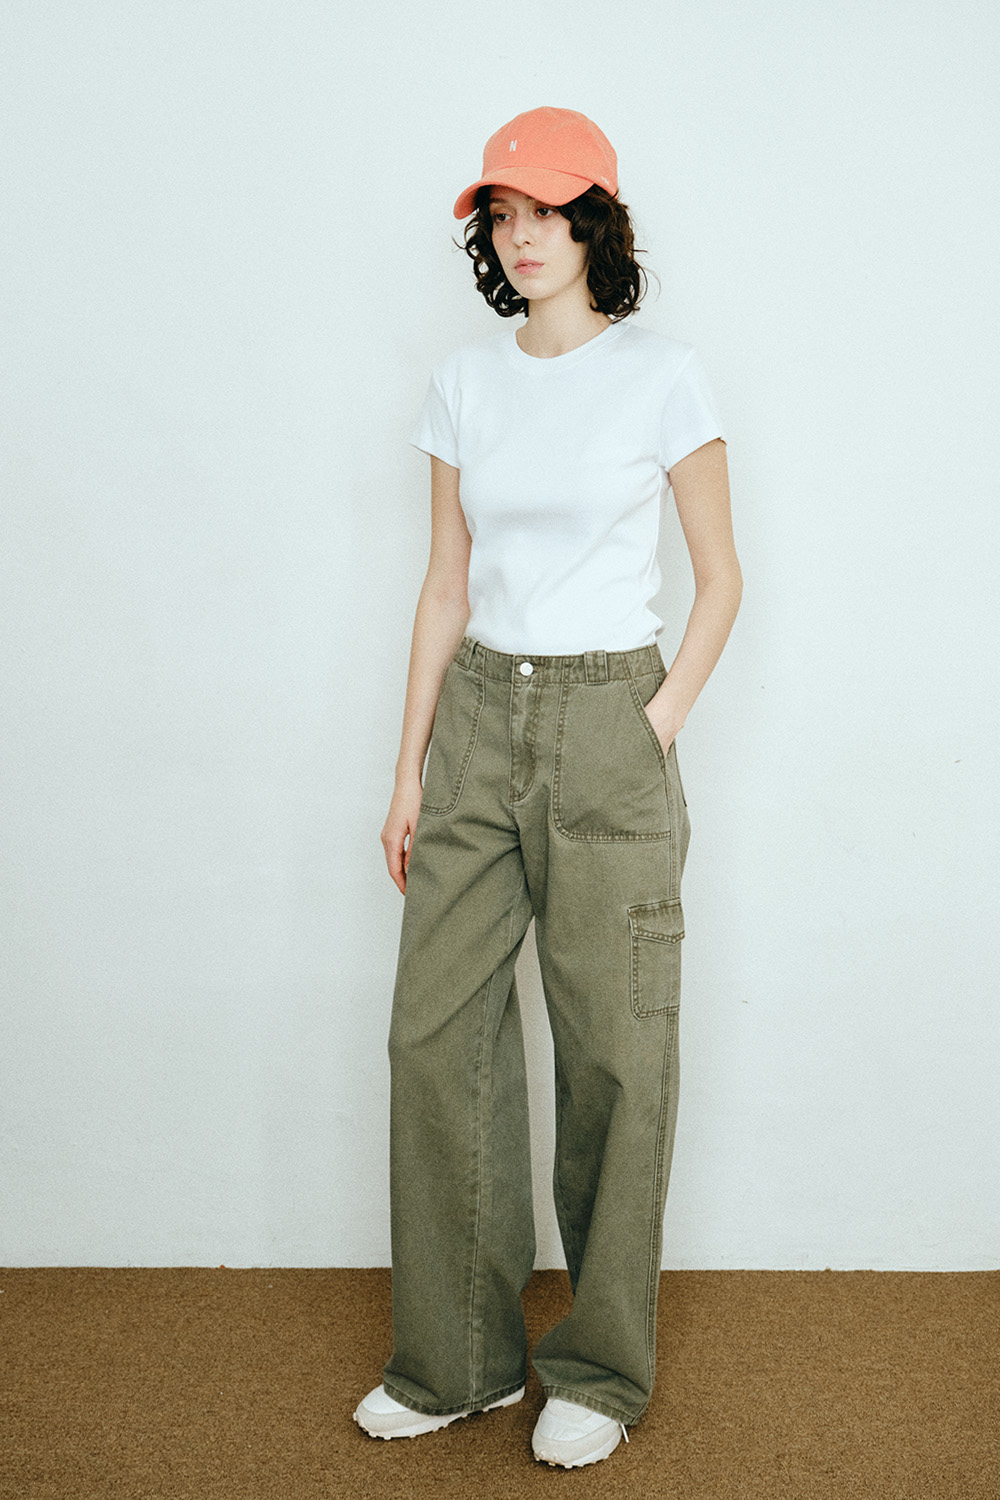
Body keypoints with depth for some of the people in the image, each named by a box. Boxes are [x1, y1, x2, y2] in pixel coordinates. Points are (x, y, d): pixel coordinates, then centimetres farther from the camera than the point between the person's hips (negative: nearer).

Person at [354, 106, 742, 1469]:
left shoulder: (662, 377, -3)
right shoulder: (465, 384, 8)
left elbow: (721, 579, 2)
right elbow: (446, 587, 10)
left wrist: (659, 729, -8)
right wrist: (410, 769, 8)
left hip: (607, 718, -4)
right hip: (479, 716, 4)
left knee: (613, 1050, 1)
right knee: (437, 1033, 4)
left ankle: (602, 1370, 19)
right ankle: (455, 1357, 20)